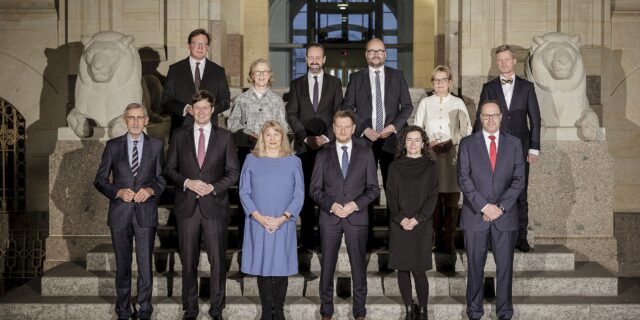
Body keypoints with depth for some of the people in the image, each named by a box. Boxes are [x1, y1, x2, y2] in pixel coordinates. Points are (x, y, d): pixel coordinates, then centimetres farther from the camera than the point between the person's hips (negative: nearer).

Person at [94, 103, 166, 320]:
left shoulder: (156, 145, 5)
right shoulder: (113, 146, 5)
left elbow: (162, 178, 8)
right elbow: (100, 180, 5)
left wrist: (151, 190, -11)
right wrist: (118, 192, -11)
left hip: (146, 213, 0)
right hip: (120, 213, 1)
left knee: (145, 265, 2)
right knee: (122, 265, 9)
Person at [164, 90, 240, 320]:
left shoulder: (225, 137, 5)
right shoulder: (179, 136, 8)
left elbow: (233, 172, 3)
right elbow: (169, 168, 8)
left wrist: (213, 187, -11)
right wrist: (187, 182, -10)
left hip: (215, 206, -1)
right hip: (187, 206, 1)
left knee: (218, 260, 2)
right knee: (188, 261, 7)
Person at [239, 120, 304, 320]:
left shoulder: (293, 161, 5)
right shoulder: (251, 160, 5)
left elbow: (299, 194, 1)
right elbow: (244, 192, 2)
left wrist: (283, 218, -11)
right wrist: (258, 216, -11)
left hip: (283, 225, 0)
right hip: (258, 224, 0)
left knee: (281, 266, 2)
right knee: (262, 266, 3)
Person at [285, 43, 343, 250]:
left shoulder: (335, 83, 11)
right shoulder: (296, 84, 13)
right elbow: (291, 115, 6)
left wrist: (326, 137, -8)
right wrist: (306, 138, -6)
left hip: (328, 144, -1)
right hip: (303, 146, 1)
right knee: (305, 190, -1)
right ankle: (307, 237, 3)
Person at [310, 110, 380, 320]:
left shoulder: (365, 154, 5)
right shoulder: (323, 155, 7)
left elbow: (373, 188, 3)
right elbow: (315, 189, 4)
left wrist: (356, 204, -11)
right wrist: (331, 205, -12)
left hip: (356, 217, 0)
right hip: (329, 218, 1)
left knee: (358, 266, 5)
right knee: (327, 266, 6)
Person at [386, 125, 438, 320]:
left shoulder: (429, 166, 4)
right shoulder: (395, 166, 6)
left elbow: (432, 196, -1)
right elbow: (390, 196, 4)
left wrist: (417, 219, -11)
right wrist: (401, 218, -10)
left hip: (421, 225, -1)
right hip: (399, 225, 2)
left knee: (419, 270, -5)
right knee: (402, 269, 3)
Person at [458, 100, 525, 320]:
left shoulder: (514, 143, 7)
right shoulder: (467, 143, 3)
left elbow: (519, 179, 2)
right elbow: (464, 179, -4)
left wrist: (501, 207, -9)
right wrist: (484, 207, -12)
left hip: (505, 216, 1)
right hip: (475, 214, -1)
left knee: (505, 265, 5)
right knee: (475, 266, 5)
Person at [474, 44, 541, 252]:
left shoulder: (526, 87, 8)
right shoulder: (489, 88, 8)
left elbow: (535, 118, 6)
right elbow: (480, 118, 8)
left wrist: (534, 147, 0)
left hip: (520, 148, 0)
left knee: (520, 193, 2)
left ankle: (521, 237, 9)